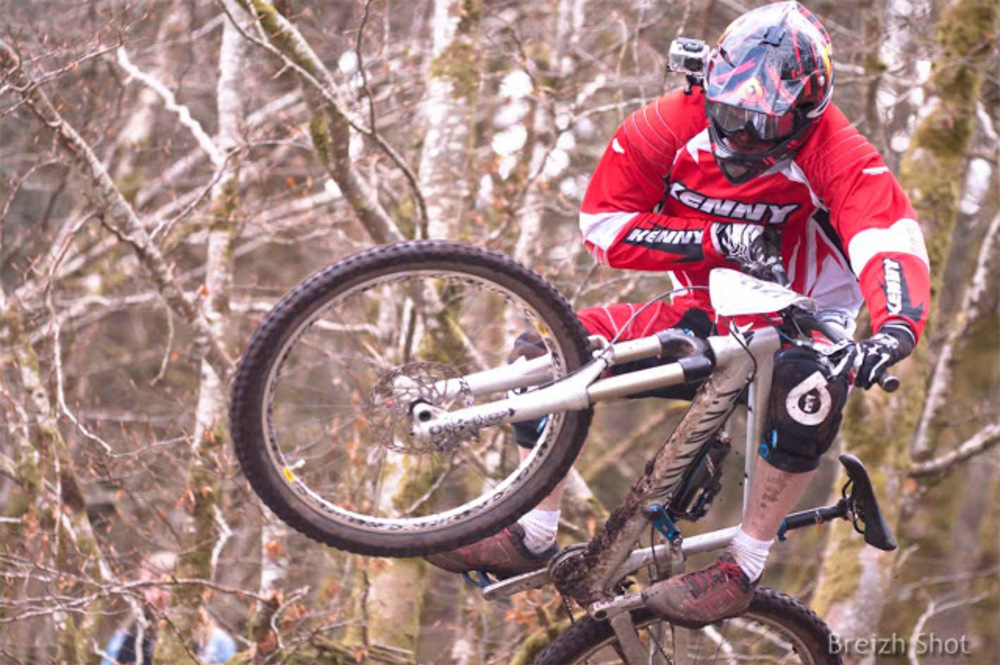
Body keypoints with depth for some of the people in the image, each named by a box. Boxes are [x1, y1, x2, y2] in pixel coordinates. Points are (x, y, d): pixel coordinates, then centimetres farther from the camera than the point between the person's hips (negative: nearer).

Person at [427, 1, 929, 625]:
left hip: (792, 332, -4)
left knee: (809, 384, -39)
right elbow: (604, 225, -11)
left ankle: (743, 570, -28)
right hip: (698, 319, 4)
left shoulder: (838, 156, -22)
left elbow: (893, 243, -38)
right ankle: (534, 538, -2)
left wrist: (897, 327, -60)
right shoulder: (674, 125, -13)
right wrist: (716, 239, -23)